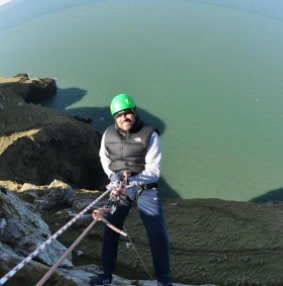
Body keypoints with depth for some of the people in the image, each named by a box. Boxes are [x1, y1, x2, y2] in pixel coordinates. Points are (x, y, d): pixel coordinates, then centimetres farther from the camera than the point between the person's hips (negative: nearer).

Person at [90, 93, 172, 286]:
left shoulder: (149, 135, -16)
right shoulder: (109, 134, -3)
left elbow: (154, 172, -17)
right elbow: (104, 158, 16)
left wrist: (131, 179, -30)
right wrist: (114, 178, 1)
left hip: (145, 188, -3)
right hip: (119, 188, 3)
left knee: (157, 233, -7)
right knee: (110, 230, 5)